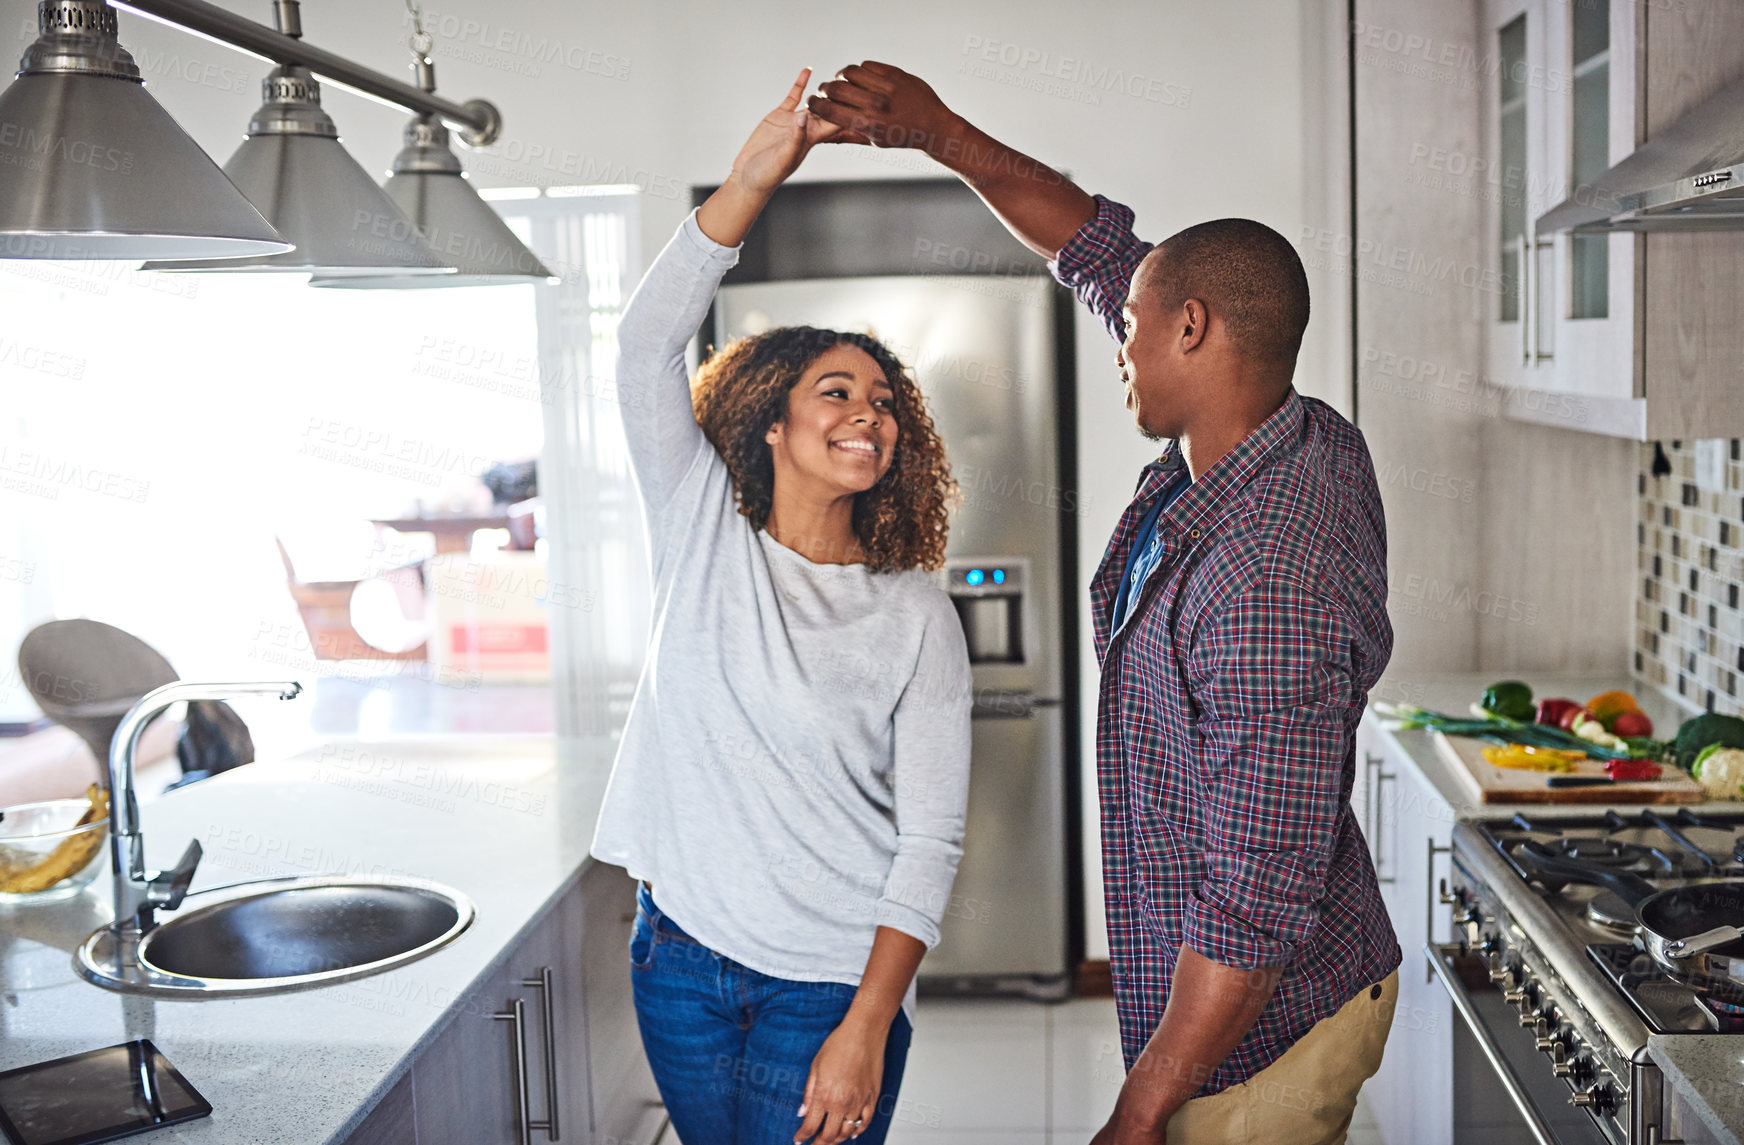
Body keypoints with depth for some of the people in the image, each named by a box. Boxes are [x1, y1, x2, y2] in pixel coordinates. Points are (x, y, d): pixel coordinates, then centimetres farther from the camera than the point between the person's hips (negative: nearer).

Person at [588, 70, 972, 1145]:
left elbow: (931, 839, -8)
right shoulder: (704, 532, -1)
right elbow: (648, 344, -14)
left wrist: (867, 1029, -15)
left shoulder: (918, 618, -6)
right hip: (681, 956, 2)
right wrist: (759, 172, -24)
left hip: (830, 980, -2)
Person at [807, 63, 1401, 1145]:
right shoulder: (1303, 440, -3)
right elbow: (1101, 249, 7)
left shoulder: (1268, 592, -33)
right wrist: (941, 134, 3)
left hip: (1260, 1030, -9)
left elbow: (1257, 905, -30)